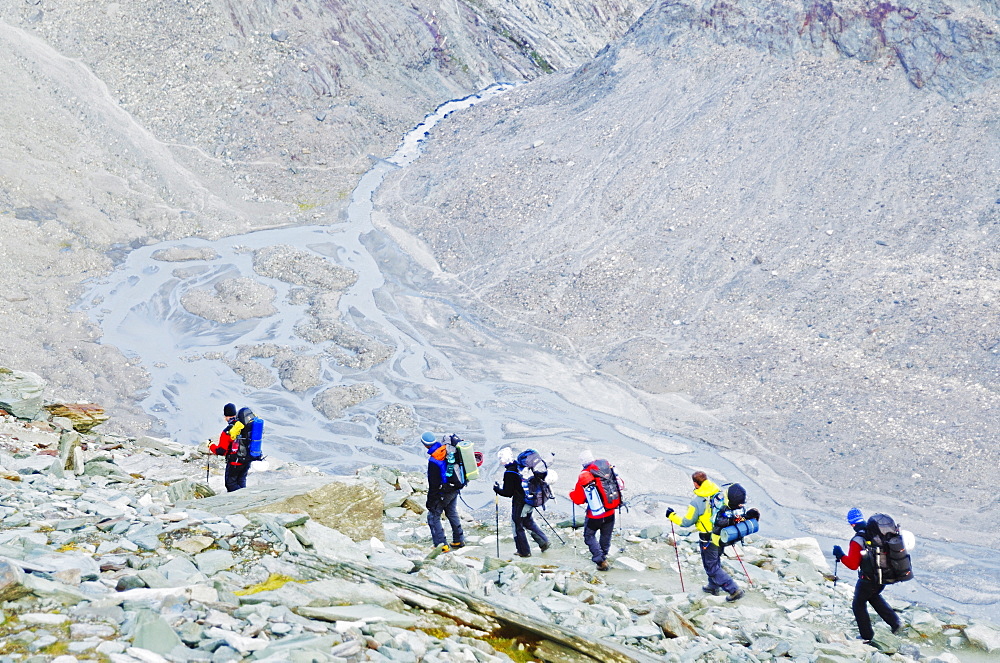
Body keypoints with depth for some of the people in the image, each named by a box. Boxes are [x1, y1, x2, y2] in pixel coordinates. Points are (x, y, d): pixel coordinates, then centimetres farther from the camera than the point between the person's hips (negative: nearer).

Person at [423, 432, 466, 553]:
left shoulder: (434, 461, -26)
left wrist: (430, 501, -12)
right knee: (452, 513, 24)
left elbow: (433, 484, -21)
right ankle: (459, 540, 31)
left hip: (444, 492, -8)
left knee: (433, 516, 2)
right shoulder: (446, 447, -6)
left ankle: (441, 544, -3)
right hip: (455, 488, 8)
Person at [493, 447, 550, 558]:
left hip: (519, 503, -7)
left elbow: (507, 493, -17)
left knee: (517, 526, 9)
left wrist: (497, 489, -1)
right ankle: (543, 541, 18)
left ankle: (524, 551, 18)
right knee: (528, 521, 26)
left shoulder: (509, 473, -20)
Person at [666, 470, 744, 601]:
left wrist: (672, 516, 2)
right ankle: (713, 587, 42)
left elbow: (686, 522, -14)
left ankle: (734, 590, 1)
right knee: (715, 561, 27)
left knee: (712, 567, 6)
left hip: (709, 539, -7)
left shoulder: (697, 502, -23)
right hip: (722, 536, 7)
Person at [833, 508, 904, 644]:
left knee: (859, 604, 14)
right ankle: (895, 622, 28)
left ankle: (867, 636, 20)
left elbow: (853, 565, -22)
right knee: (874, 596, 33)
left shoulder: (857, 541, -23)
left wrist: (841, 556, -9)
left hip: (868, 579, -7)